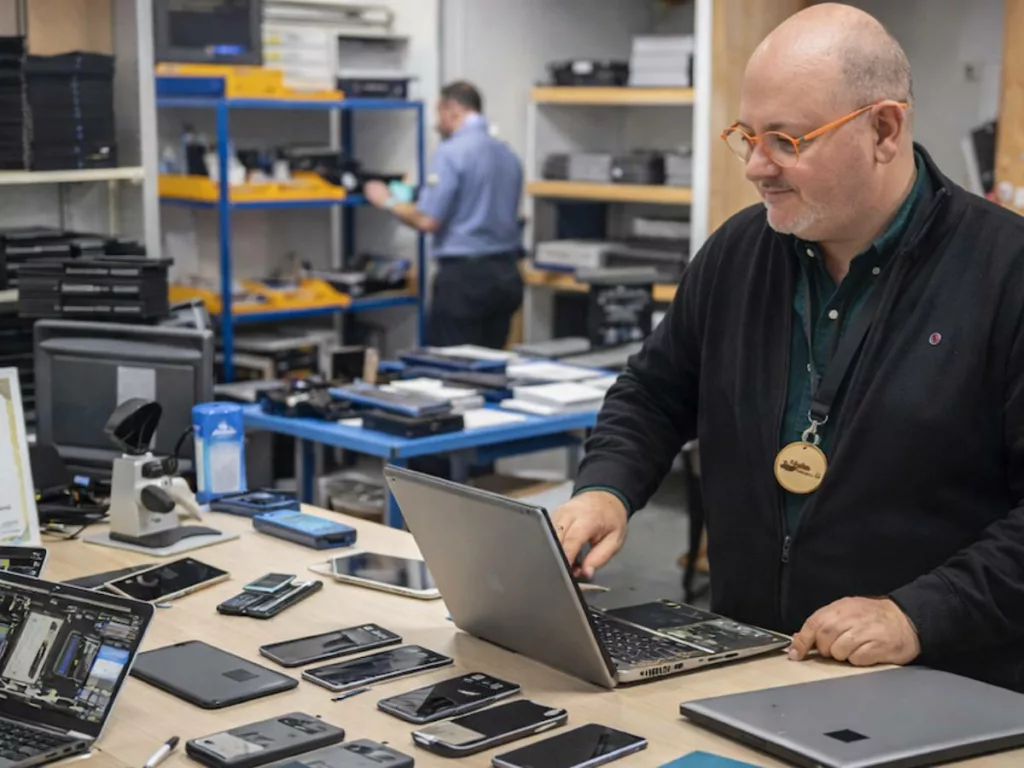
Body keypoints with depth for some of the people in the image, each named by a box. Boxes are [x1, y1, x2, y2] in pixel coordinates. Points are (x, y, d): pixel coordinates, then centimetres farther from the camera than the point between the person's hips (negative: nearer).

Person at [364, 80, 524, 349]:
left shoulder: (451, 152, -11)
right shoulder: (508, 154, 12)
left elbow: (426, 221, -15)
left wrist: (388, 202, 2)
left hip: (465, 276, -7)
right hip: (506, 275, 7)